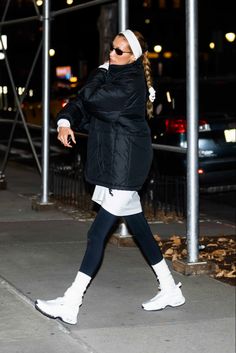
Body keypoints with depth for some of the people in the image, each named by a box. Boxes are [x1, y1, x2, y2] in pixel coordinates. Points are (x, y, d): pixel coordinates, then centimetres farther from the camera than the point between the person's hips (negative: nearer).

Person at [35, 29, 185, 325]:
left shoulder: (131, 84, -16)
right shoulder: (111, 75, 12)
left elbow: (90, 97, -22)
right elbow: (81, 103, 7)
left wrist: (101, 71, -3)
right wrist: (65, 122, -13)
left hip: (124, 170, -10)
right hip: (115, 167, 10)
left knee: (97, 233, -9)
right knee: (139, 229, 15)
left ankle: (70, 305, -7)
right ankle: (170, 290, 26)